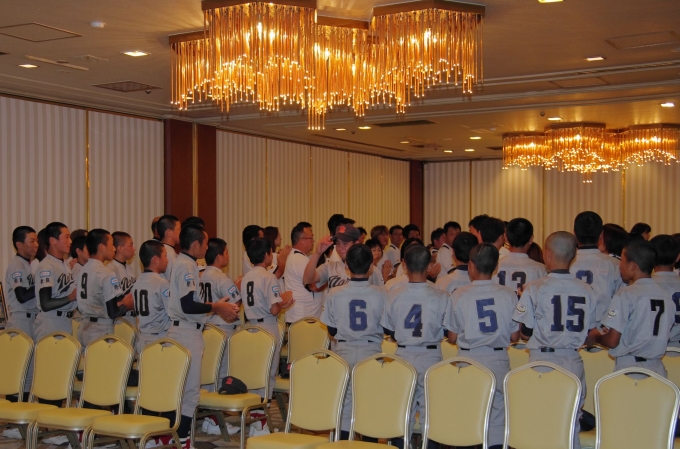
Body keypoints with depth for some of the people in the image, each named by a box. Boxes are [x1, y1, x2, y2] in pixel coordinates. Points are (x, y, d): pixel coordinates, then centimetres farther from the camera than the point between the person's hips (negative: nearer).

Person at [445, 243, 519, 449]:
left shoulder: (459, 295, -7)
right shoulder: (509, 295, -6)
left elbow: (452, 338, -2)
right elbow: (514, 336, 0)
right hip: (498, 360, 0)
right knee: (497, 421, 7)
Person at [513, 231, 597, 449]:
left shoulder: (535, 288, -9)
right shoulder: (586, 290, 0)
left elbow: (525, 333, -6)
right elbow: (588, 335, 7)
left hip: (543, 360, -3)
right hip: (574, 362, 3)